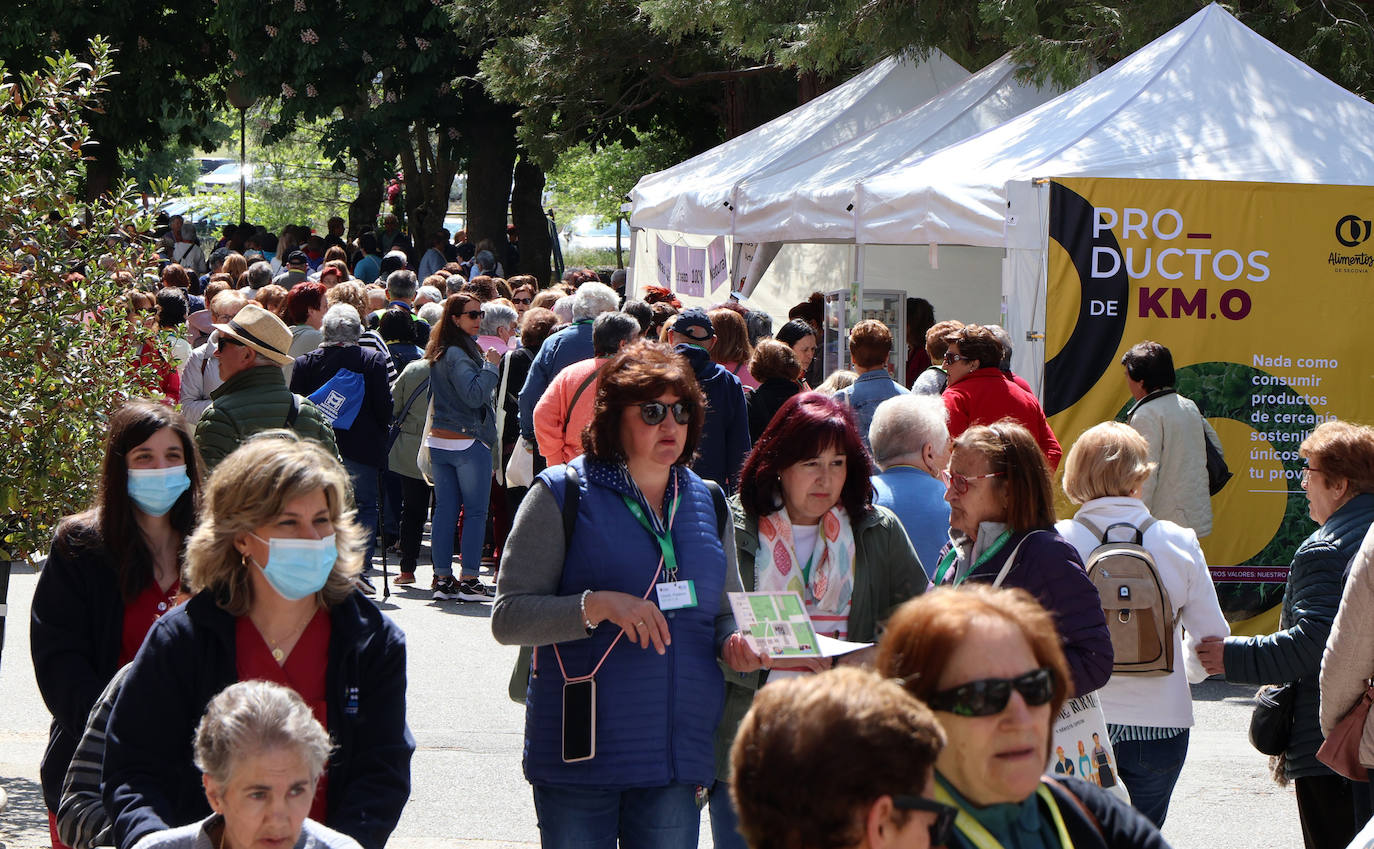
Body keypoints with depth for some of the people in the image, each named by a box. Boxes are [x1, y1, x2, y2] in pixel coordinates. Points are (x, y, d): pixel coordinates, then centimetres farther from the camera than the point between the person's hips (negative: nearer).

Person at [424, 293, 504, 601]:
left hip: (439, 441, 8)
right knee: (475, 512, -3)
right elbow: (475, 395, -24)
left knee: (445, 510, 8)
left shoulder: (439, 353, 12)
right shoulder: (459, 354, -16)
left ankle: (443, 579, 8)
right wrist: (491, 365, -16)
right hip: (468, 442, -8)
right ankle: (469, 581, -4)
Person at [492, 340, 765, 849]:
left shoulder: (707, 503, 13)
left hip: (678, 755, 4)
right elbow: (508, 617, -7)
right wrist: (597, 606, -21)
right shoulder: (562, 495, -2)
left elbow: (725, 612, 22)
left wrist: (734, 642, -2)